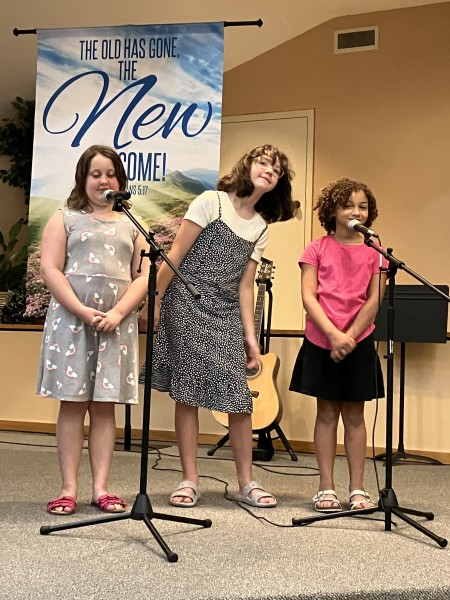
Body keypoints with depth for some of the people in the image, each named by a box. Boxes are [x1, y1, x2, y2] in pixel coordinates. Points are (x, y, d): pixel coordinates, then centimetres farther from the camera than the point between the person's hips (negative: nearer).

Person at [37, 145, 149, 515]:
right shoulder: (65, 218, 9)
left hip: (117, 323, 2)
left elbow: (143, 276, 6)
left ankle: (101, 488, 7)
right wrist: (83, 311, -14)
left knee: (105, 406, 3)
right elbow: (50, 270, -3)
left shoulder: (131, 226, 15)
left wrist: (118, 313, -10)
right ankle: (69, 489, 5)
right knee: (72, 404, 0)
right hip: (71, 319, -2)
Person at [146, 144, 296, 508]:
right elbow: (175, 256, -6)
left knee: (240, 399, 0)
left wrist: (250, 336, 4)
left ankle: (247, 483, 12)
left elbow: (245, 286, 10)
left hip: (227, 316, 5)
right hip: (187, 308, -4)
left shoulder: (260, 228, 12)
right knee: (187, 395, -1)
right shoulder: (211, 202, -3)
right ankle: (190, 481, 9)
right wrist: (155, 302, -9)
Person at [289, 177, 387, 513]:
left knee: (354, 414, 7)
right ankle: (326, 488, 13)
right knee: (327, 413, 6)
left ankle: (358, 489, 14)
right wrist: (334, 335, -16)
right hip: (320, 341, 0)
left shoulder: (374, 253, 4)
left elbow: (374, 301, -3)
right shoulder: (317, 249, 3)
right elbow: (308, 296, -6)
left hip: (359, 343, 0)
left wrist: (349, 337, -13)